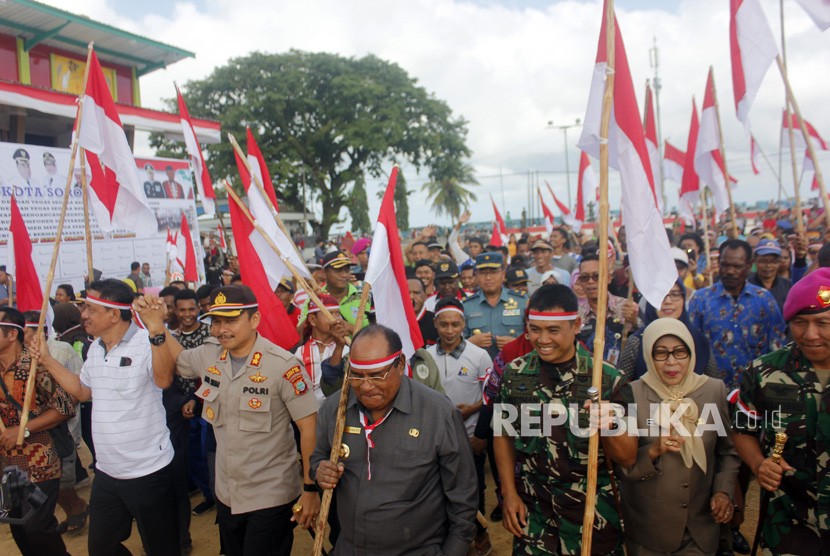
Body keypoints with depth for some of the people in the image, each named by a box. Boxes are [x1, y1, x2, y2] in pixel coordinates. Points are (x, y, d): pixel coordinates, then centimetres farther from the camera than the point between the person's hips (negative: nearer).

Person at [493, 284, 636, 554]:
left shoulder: (607, 378, -13)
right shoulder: (513, 374, -7)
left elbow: (628, 458, -9)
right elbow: (503, 434, 5)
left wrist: (609, 427, -28)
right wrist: (509, 494, 1)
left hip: (592, 510, -1)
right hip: (531, 509, 2)